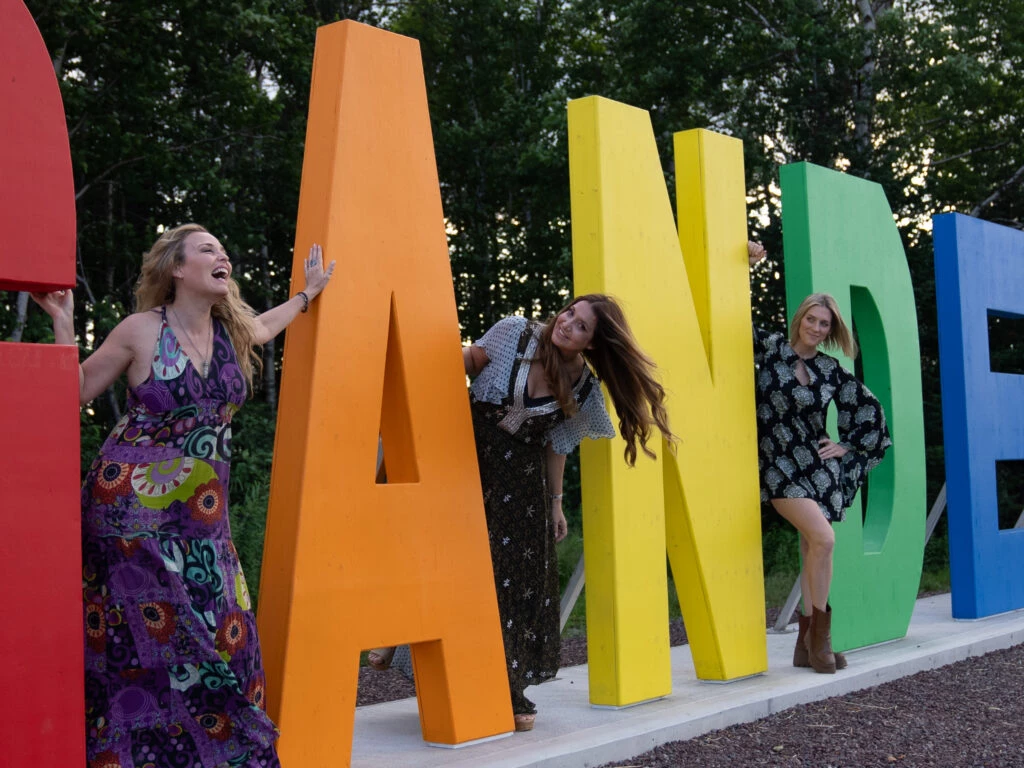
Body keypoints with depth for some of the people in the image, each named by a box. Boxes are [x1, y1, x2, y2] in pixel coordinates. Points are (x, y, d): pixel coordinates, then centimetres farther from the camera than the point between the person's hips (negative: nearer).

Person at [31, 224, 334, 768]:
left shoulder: (231, 329, 7)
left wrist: (307, 295, 38)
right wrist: (63, 324, -10)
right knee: (146, 638, -5)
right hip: (132, 509, -5)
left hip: (201, 515, 5)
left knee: (222, 632, 1)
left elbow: (261, 328, 32)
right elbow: (76, 393, 0)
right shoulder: (141, 330, -7)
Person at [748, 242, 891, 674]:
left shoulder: (831, 371, 5)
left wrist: (849, 446, 10)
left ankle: (806, 645, 14)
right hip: (779, 467, -4)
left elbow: (869, 407, 17)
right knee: (823, 538, -21)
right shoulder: (770, 349, -3)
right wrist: (745, 265, -9)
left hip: (820, 467, 4)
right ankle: (820, 631, -6)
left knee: (812, 549, 5)